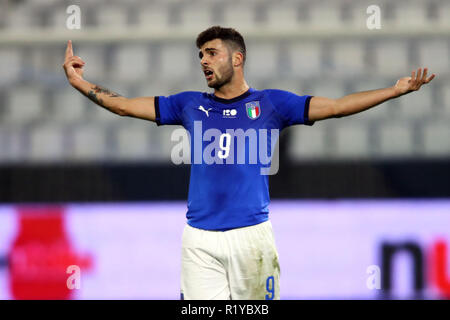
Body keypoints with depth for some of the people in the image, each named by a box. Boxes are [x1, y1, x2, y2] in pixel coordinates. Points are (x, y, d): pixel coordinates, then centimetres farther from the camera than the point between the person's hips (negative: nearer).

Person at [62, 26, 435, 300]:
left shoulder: (269, 103, 7)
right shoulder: (191, 105, 13)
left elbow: (337, 106, 3)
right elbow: (125, 105, 17)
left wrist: (397, 90, -5)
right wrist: (81, 83, 9)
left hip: (252, 233, -1)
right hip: (200, 239, 2)